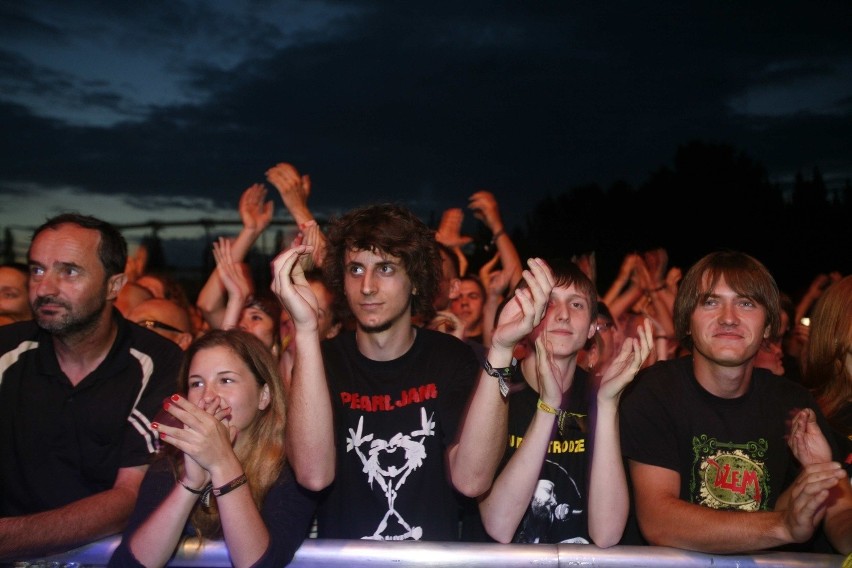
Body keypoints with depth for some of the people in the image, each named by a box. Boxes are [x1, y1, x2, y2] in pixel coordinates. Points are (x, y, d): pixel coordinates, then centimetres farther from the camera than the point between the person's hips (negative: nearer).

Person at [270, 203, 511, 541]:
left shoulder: (451, 357, -3)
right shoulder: (322, 359, -3)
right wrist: (305, 330, -25)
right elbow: (314, 475, -20)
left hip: (436, 555, 0)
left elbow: (471, 480, -16)